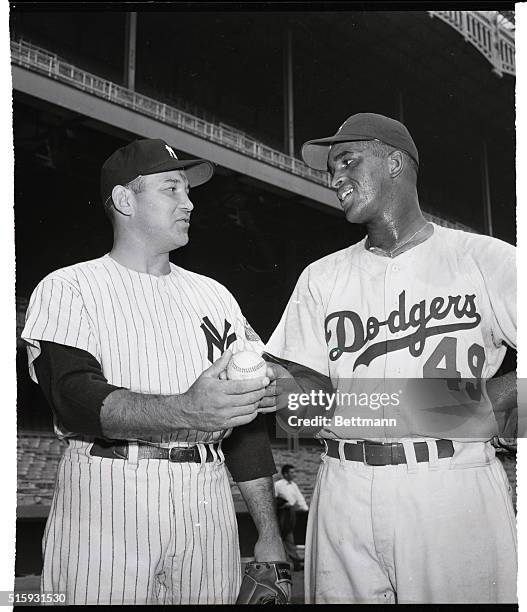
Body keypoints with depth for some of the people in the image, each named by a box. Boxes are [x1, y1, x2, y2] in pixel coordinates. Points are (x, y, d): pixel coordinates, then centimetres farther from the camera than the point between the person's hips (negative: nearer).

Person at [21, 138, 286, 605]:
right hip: (105, 502, -3)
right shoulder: (67, 289, 1)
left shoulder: (213, 295, 14)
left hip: (206, 508, 4)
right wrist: (186, 410, -30)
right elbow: (75, 398, -15)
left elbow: (247, 414, 11)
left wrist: (269, 534, 6)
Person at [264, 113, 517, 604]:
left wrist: (482, 403, -14)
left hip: (454, 489, -2)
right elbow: (309, 391, 9)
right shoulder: (321, 277, 15)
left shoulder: (487, 259, 4)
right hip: (344, 490, 3)